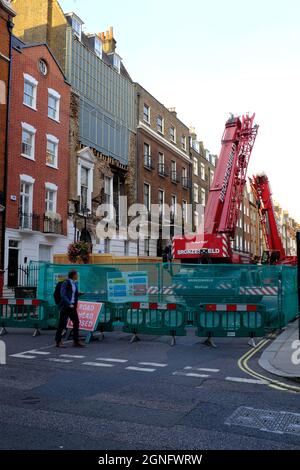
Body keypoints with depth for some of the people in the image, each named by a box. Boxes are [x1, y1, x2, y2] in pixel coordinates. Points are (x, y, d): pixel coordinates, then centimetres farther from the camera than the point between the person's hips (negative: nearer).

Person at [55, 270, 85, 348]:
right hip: (65, 306, -8)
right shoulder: (66, 283, -11)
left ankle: (76, 341, 12)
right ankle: (58, 342, 7)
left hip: (72, 306, 8)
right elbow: (63, 295, -17)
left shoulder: (75, 283, 12)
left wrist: (79, 293, 0)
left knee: (76, 322, 5)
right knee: (62, 324, -2)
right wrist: (69, 304, -23)